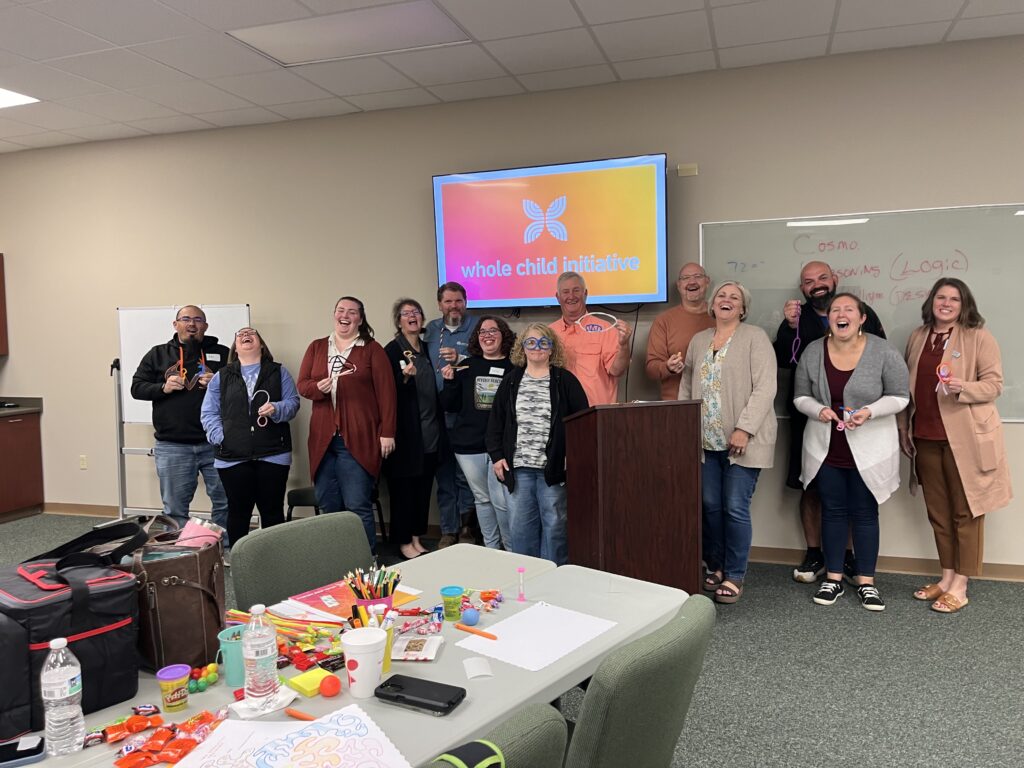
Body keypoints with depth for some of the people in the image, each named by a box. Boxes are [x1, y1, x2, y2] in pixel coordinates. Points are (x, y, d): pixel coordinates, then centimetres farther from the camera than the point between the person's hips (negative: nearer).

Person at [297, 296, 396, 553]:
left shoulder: (372, 350, 2)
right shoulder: (316, 347, 14)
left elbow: (386, 393, -3)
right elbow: (302, 385, 11)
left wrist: (387, 432, -8)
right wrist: (318, 387, -12)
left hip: (358, 439, -4)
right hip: (323, 439, 4)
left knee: (358, 507, -5)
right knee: (328, 506, 7)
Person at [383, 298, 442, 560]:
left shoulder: (427, 350, 13)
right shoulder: (392, 350, -5)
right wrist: (405, 377, -26)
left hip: (430, 433, 6)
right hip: (406, 433, -6)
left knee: (423, 486, 10)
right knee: (403, 487, 1)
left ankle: (417, 538, 21)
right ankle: (404, 542, 11)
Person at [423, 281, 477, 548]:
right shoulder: (431, 329, 13)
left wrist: (460, 359, -20)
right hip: (437, 414, 4)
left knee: (466, 474, -1)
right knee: (444, 475, 10)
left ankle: (467, 527, 14)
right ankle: (448, 530, 20)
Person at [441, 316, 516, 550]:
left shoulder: (514, 366, -2)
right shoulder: (467, 366, 7)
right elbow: (450, 406, 8)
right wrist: (449, 382, -6)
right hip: (469, 445, 3)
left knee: (501, 500, -7)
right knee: (482, 498, 13)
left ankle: (513, 550, 12)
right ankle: (491, 548, 28)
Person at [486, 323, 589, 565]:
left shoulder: (565, 380, 0)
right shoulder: (510, 381, 9)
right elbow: (495, 421, 11)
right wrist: (497, 455, 3)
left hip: (553, 469, -2)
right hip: (518, 468, 3)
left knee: (554, 525, 5)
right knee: (520, 525, 9)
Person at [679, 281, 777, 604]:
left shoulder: (755, 337, -2)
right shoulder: (698, 341, 16)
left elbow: (765, 387, -11)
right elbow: (686, 387, 17)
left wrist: (744, 429, -19)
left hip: (743, 441, -5)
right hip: (706, 441, 5)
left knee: (735, 508, -4)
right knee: (709, 506, 8)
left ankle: (734, 577, 8)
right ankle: (715, 567, 25)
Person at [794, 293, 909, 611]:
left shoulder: (883, 352, -9)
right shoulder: (812, 352, -2)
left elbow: (899, 397, -5)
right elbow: (801, 397, 4)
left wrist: (869, 411, -22)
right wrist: (818, 410, -17)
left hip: (868, 450, -2)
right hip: (826, 448, 2)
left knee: (865, 513, 7)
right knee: (832, 511, 10)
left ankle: (866, 582, 19)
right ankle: (833, 579, 22)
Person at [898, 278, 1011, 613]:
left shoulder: (979, 337, -4)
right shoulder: (918, 338, 12)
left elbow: (994, 384, -7)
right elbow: (906, 386, 16)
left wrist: (963, 387, -26)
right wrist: (903, 428, 14)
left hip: (965, 438, -5)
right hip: (925, 438, 5)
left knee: (966, 511, 2)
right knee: (938, 511, 12)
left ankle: (960, 586, 10)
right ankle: (946, 577, 25)